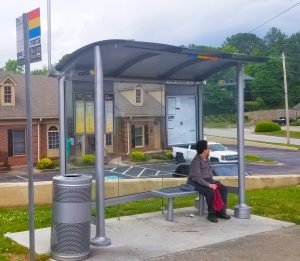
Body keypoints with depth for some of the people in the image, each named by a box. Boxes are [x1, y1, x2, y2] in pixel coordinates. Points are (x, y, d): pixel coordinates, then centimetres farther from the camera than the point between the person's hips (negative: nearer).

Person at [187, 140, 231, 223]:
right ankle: (211, 214, -19)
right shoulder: (196, 161, -17)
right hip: (196, 183, -8)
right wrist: (209, 185, -28)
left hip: (207, 181, 8)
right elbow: (197, 178, -23)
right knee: (210, 191, -34)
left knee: (223, 189, -11)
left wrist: (213, 182, 0)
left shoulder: (206, 159, 10)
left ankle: (221, 211, -4)